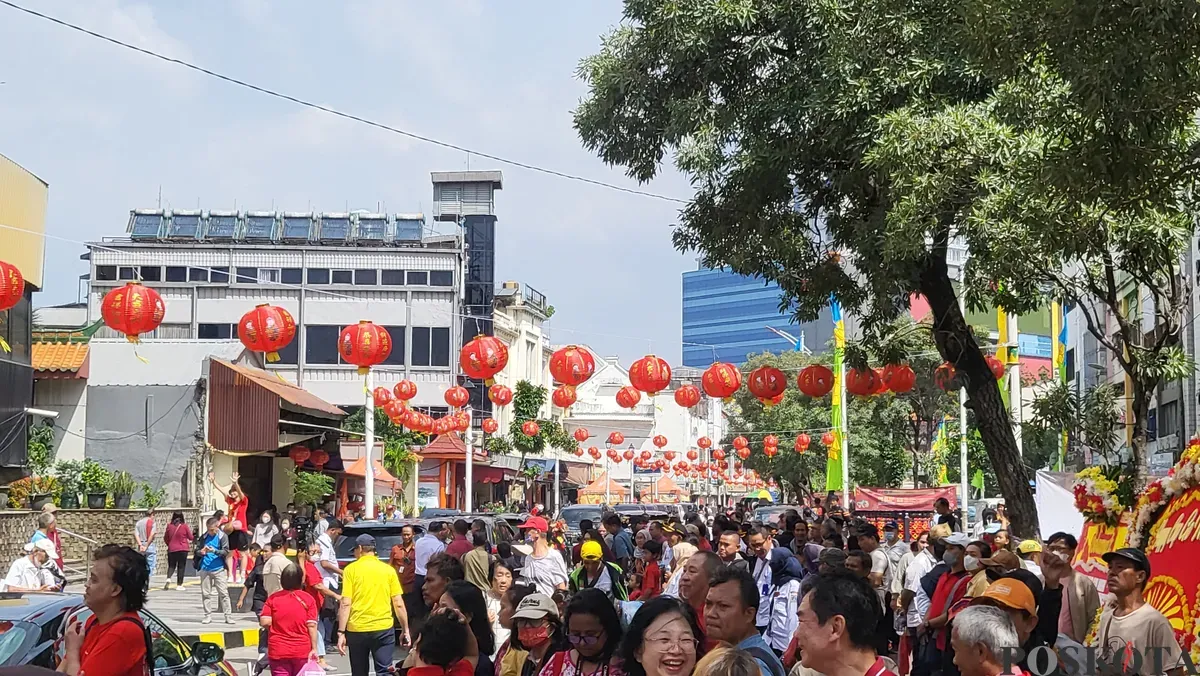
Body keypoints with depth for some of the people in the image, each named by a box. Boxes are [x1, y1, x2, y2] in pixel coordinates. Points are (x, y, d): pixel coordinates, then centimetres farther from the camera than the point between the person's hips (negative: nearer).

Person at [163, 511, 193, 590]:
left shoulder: (169, 526, -2)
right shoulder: (185, 526, -8)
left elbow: (165, 538, 9)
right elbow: (191, 537, 2)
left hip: (171, 549, 2)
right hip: (183, 549, -2)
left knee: (171, 565, 14)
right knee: (181, 567, 5)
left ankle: (168, 578, -13)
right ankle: (179, 585, 5)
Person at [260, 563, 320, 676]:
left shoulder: (273, 598, -2)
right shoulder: (308, 599, -5)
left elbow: (264, 622, -7)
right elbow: (311, 626, -9)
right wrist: (314, 648, -5)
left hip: (277, 652, 0)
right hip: (302, 651, 0)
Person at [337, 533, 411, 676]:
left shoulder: (351, 569, -1)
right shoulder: (388, 570, 4)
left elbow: (346, 604, -7)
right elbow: (398, 604, 3)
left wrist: (341, 632, -6)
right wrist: (405, 630, 10)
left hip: (357, 630, 0)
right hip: (383, 628, 0)